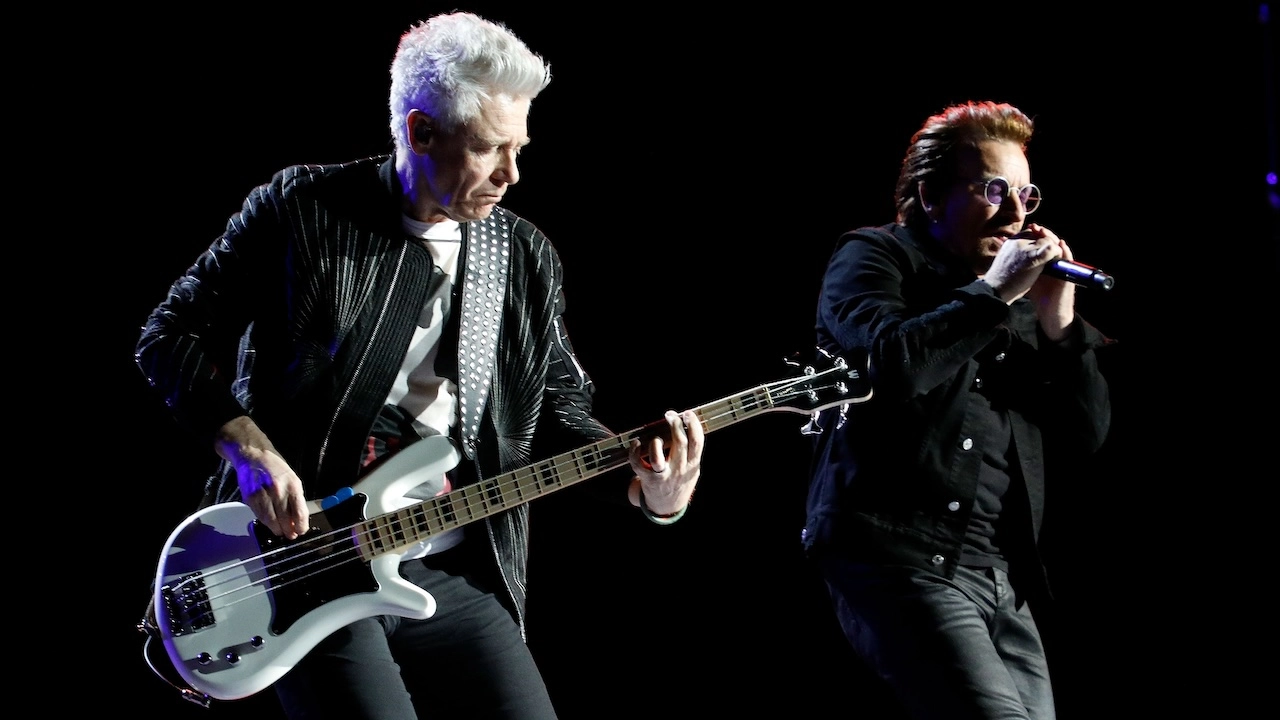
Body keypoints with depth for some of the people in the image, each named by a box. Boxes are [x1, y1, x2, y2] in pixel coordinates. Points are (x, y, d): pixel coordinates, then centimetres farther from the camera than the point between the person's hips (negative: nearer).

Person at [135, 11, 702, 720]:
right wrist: (250, 452, -13)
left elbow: (561, 413, 12)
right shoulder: (303, 209, -4)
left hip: (457, 574, 4)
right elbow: (171, 336, 1)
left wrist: (641, 485, -8)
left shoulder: (527, 258, 8)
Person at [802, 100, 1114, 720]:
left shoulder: (1019, 303, 21)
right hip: (901, 560, -7)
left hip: (1004, 581, 7)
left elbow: (1085, 437, 16)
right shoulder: (873, 257, 6)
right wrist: (994, 291, -8)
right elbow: (888, 365, -15)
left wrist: (1059, 323, 5)